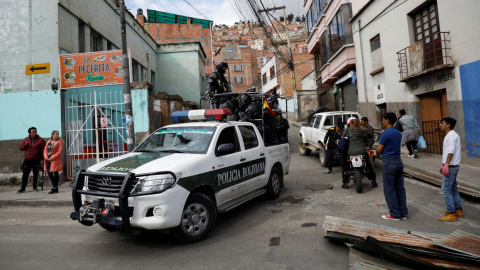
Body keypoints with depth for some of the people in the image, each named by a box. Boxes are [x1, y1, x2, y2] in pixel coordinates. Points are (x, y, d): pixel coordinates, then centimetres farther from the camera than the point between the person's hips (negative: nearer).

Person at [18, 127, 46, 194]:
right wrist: (25, 146, -9)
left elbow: (44, 150, -3)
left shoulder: (40, 140, -1)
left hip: (36, 160, -2)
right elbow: (21, 148, 14)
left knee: (36, 174, 6)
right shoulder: (26, 139, 9)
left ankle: (35, 187, 18)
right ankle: (22, 188, 9)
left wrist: (42, 158, -10)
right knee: (25, 174, 2)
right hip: (27, 160, 2)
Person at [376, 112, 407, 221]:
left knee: (389, 189, 0)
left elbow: (379, 149, -13)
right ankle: (403, 212, 18)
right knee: (400, 188, 12)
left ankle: (395, 215, 5)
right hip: (398, 161, 8)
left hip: (388, 162, -8)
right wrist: (381, 152, 16)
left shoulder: (386, 133, -15)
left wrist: (377, 154, 8)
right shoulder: (398, 133, 11)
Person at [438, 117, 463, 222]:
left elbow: (451, 151, -22)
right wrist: (445, 164, 21)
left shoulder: (451, 135, -14)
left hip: (451, 166, -10)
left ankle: (451, 214, -4)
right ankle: (458, 210, 26)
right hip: (453, 166, 10)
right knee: (453, 188, 17)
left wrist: (446, 164, -23)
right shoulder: (451, 135, 16)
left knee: (446, 189, -8)